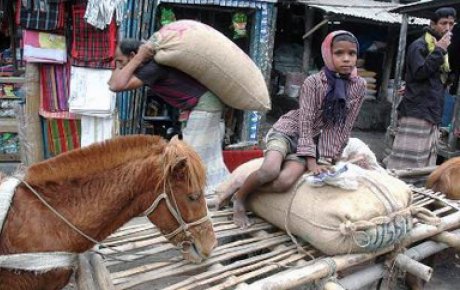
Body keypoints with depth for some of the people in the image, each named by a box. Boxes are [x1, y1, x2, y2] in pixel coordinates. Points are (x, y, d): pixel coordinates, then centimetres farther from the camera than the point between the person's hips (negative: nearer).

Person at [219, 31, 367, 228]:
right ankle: (239, 196, -4)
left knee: (285, 182, -27)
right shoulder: (313, 82, -14)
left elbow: (344, 127, -4)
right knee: (269, 170, -32)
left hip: (316, 140, 2)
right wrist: (310, 160, -22)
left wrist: (327, 159, -10)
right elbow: (305, 122, -16)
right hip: (290, 129, -2)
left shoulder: (359, 86, -6)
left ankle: (241, 195, -5)